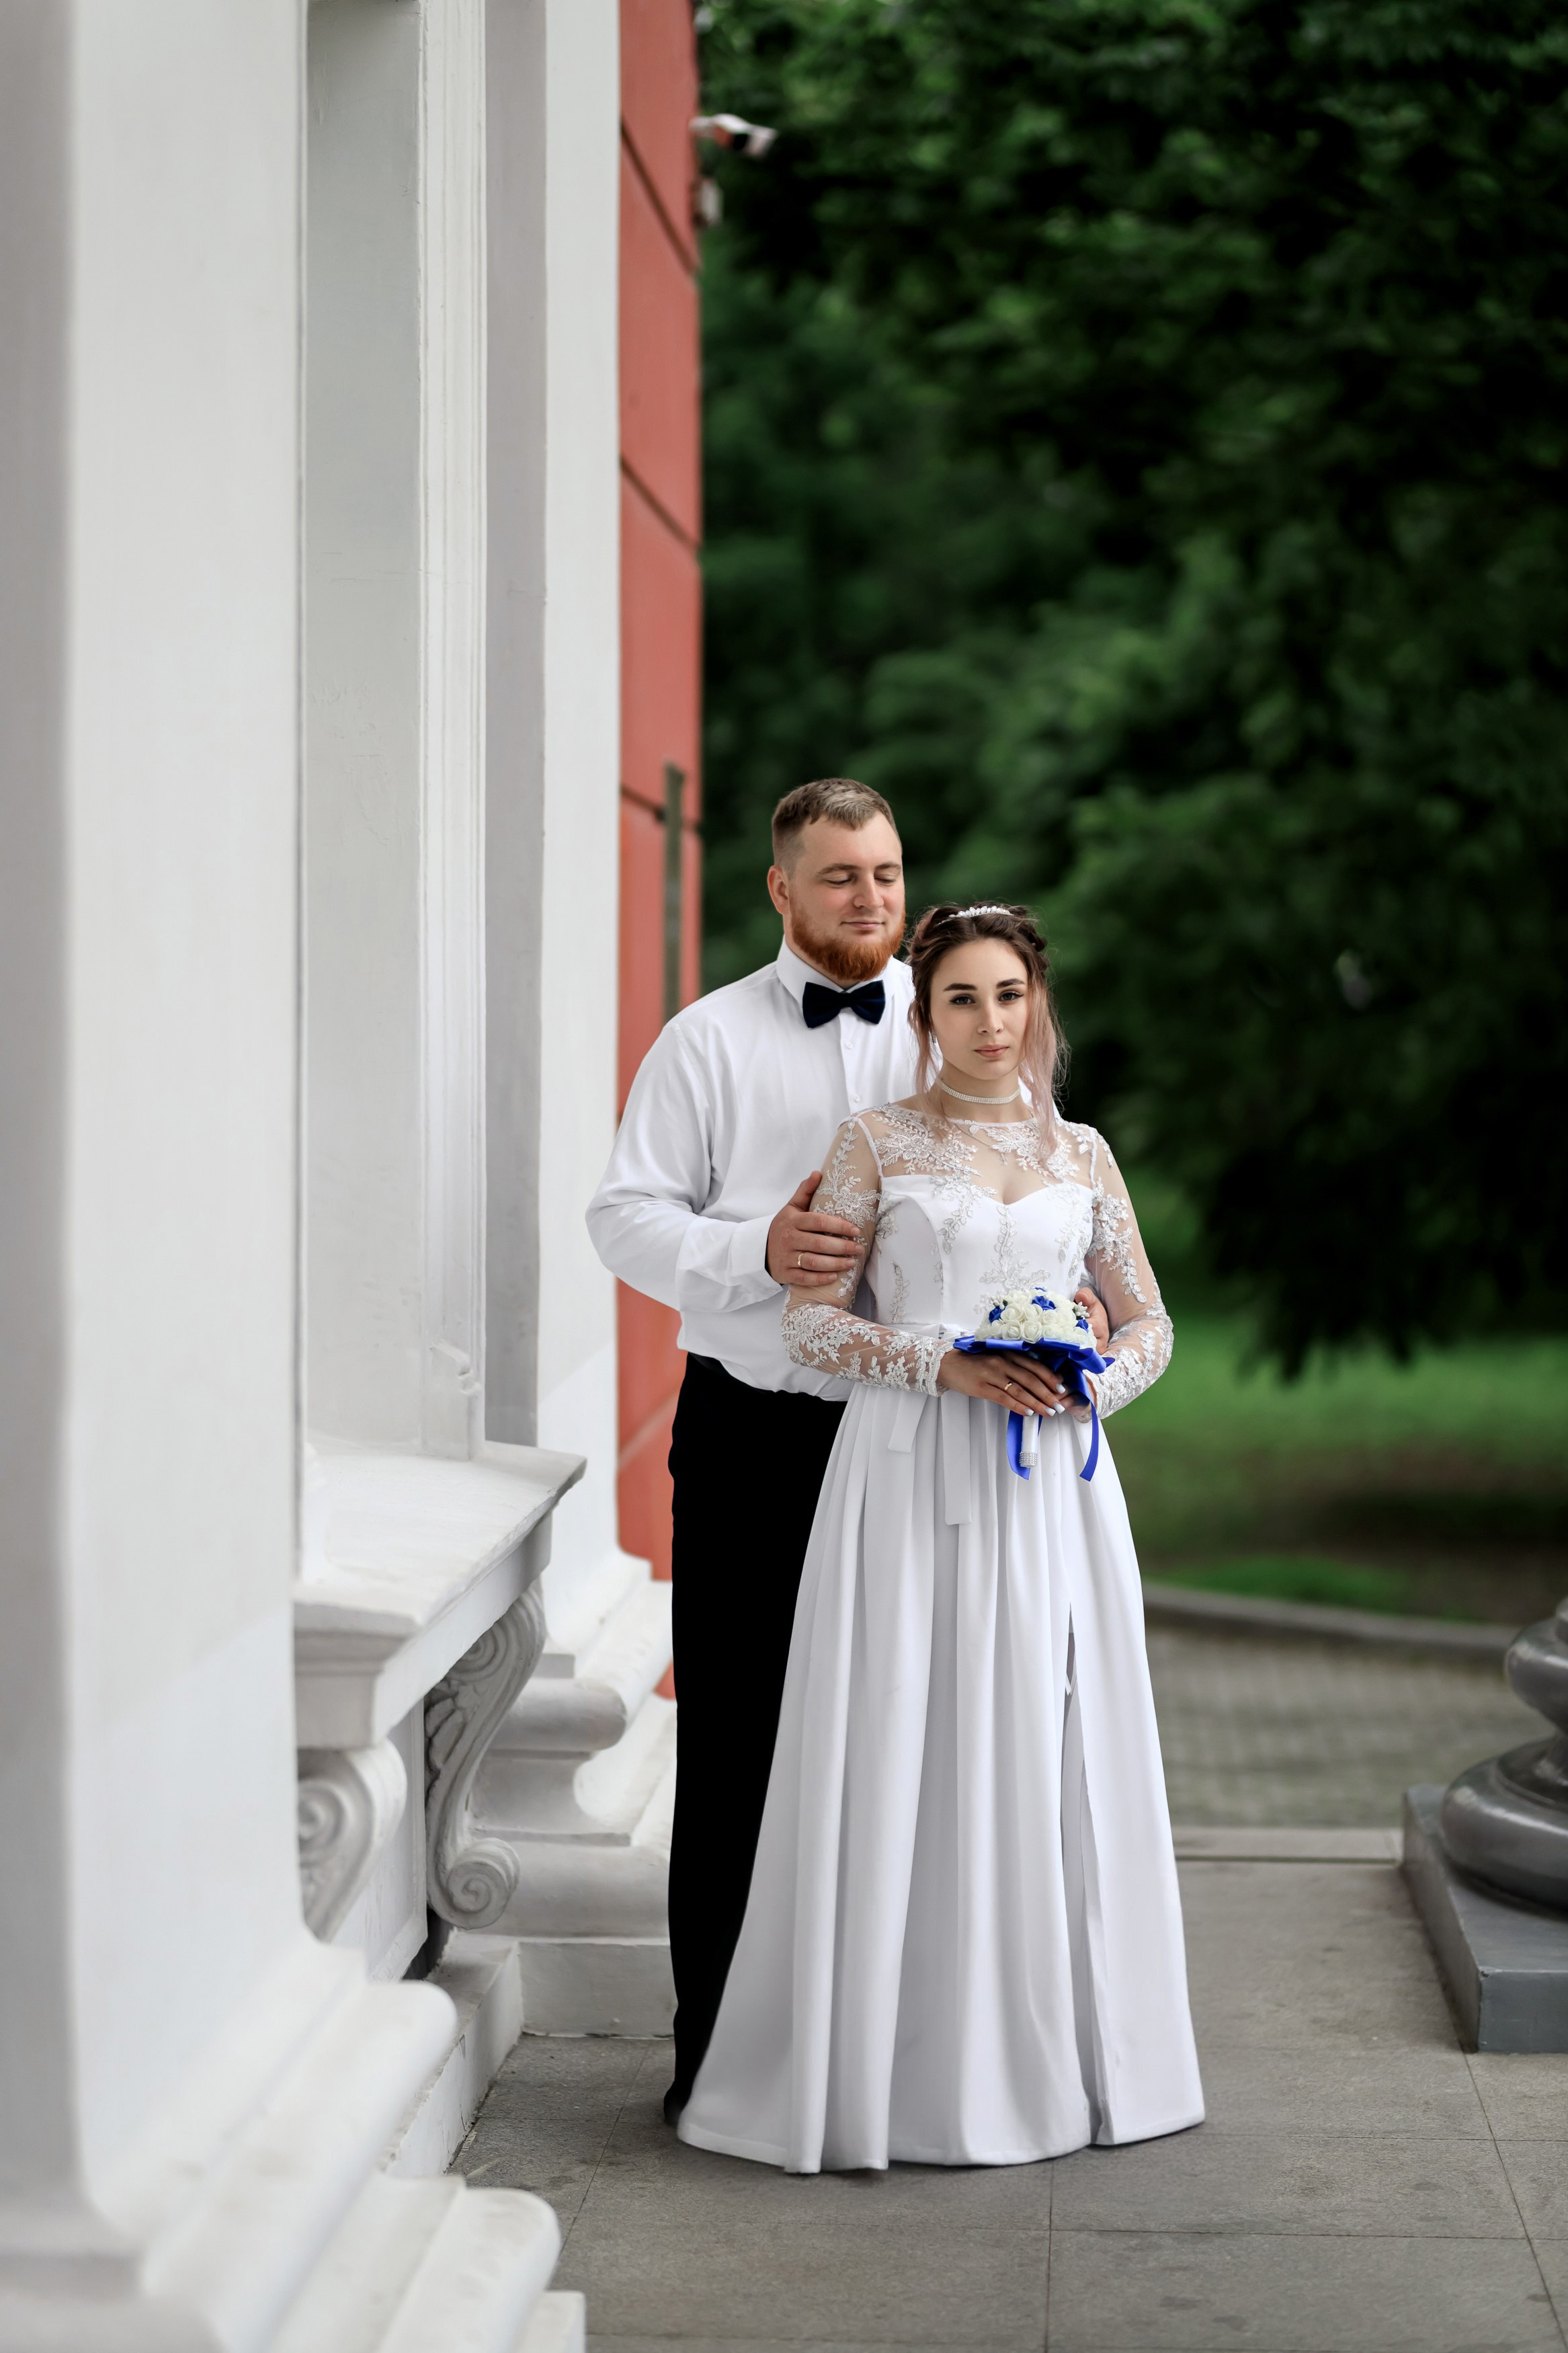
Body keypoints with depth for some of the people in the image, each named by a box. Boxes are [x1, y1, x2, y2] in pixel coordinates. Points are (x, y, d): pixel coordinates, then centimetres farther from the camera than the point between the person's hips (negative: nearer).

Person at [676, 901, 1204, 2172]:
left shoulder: (1081, 1152, 13)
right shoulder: (878, 1142, 4)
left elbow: (1150, 1321, 15)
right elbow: (811, 1317, -1)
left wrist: (1089, 1382, -6)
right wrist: (949, 1364, -14)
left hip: (1052, 1485, 3)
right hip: (912, 1481, -3)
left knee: (1046, 1747, 3)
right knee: (908, 1756, -5)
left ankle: (1051, 2054, 13)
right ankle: (906, 2068, 2)